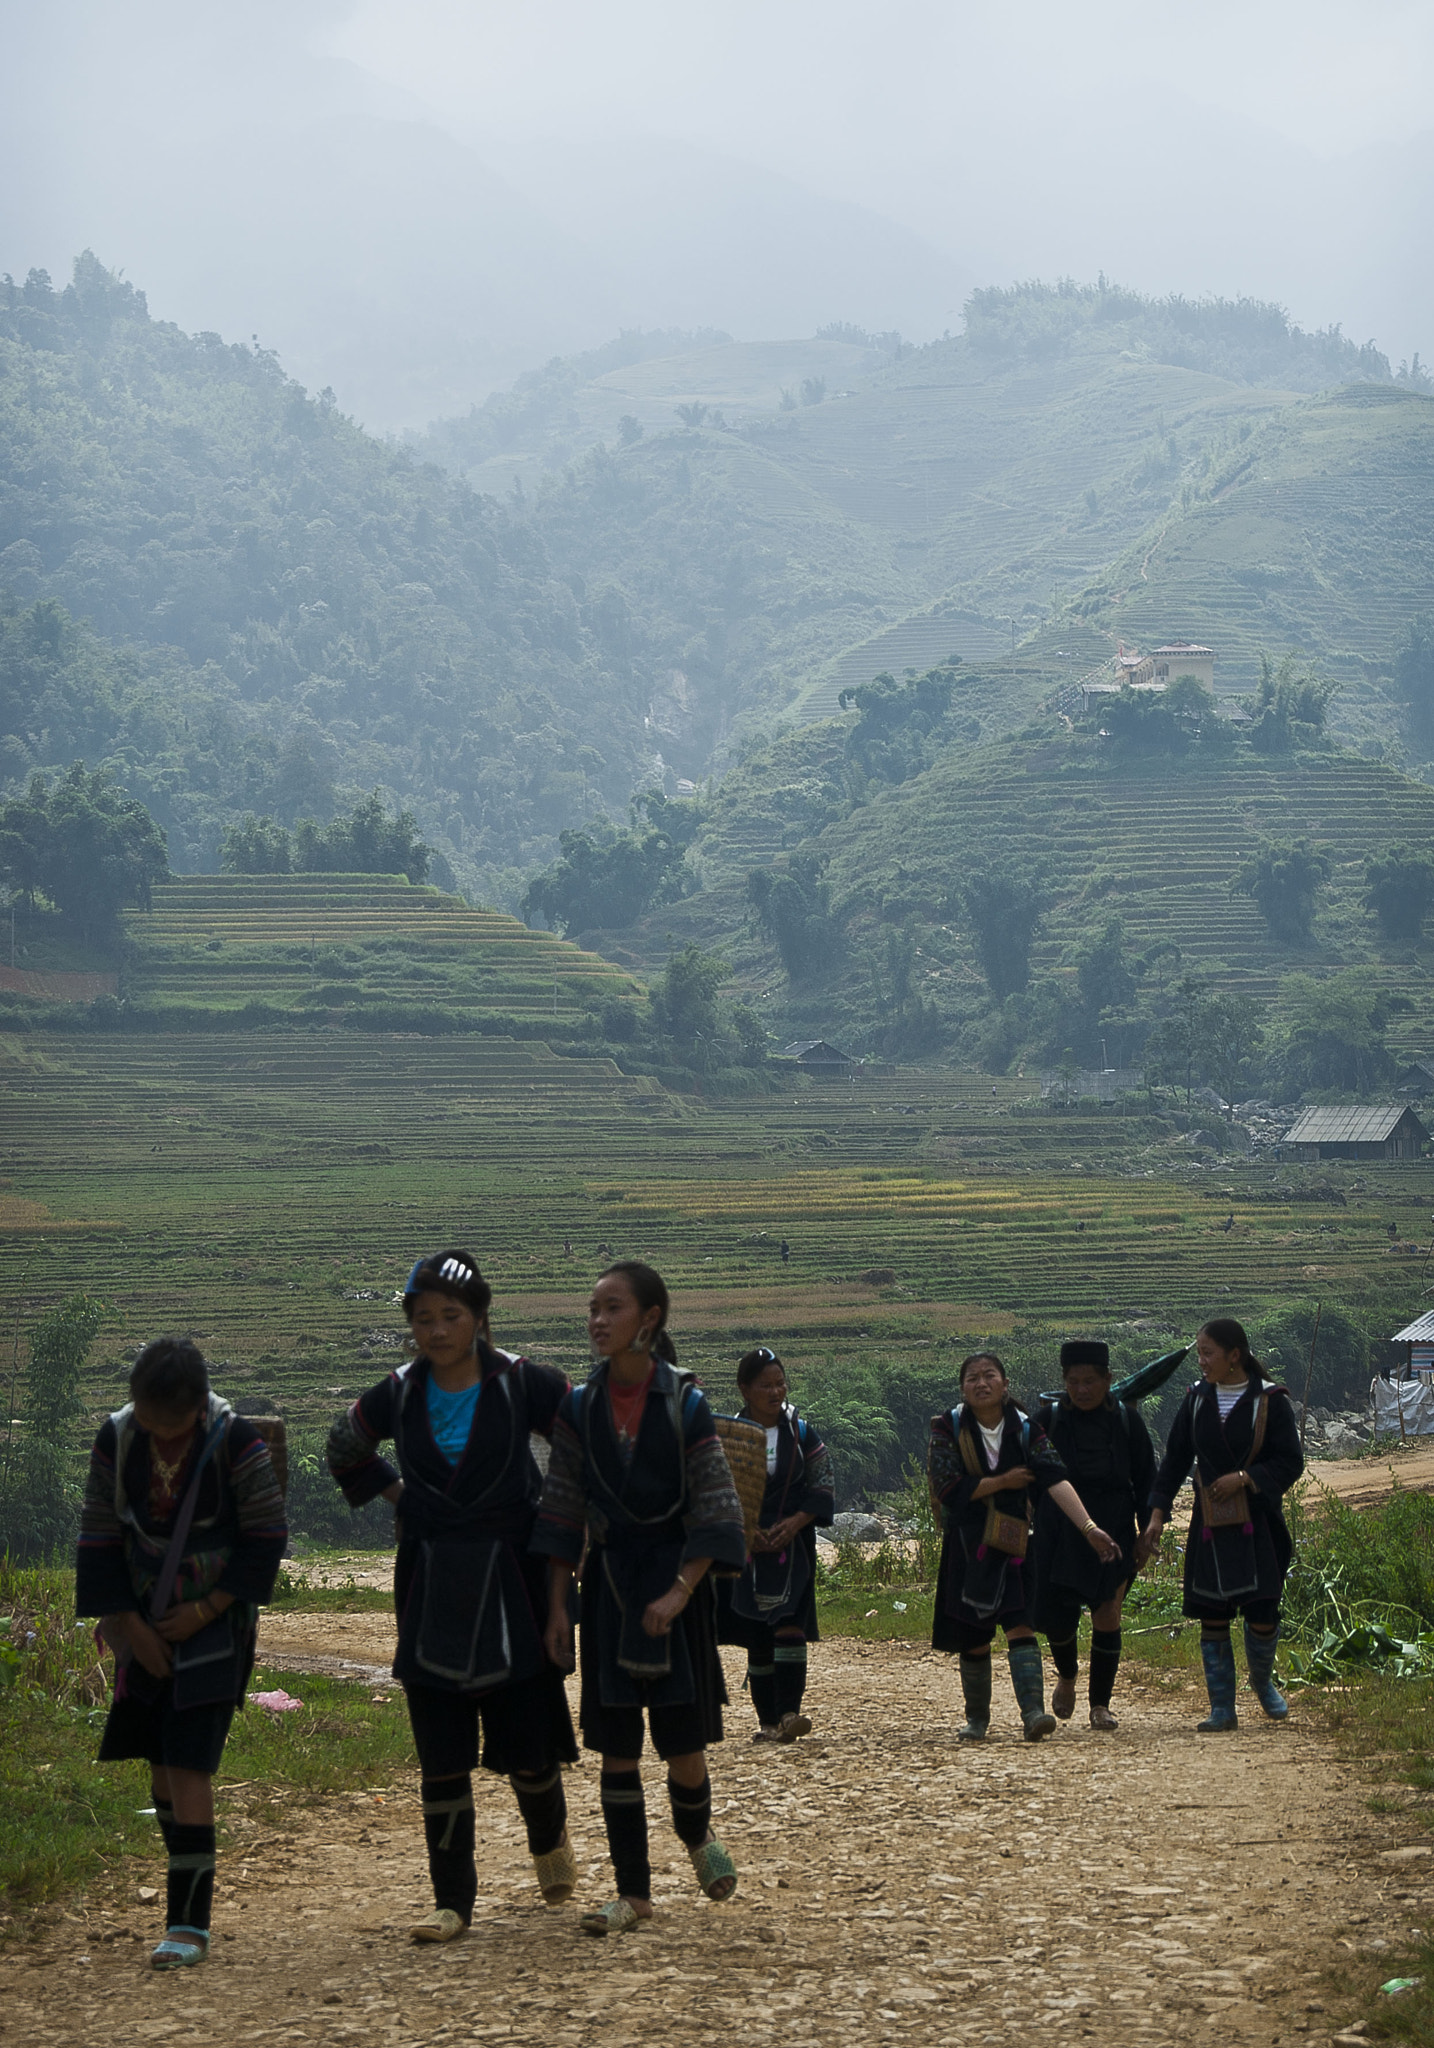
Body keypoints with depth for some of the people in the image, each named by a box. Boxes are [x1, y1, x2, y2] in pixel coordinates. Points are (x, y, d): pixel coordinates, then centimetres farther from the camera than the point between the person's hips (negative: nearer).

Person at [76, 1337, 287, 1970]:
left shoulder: (235, 1443, -15)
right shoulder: (116, 1440, -6)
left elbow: (267, 1535, -8)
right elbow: (100, 1538, 1)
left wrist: (206, 1610, -12)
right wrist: (129, 1625, -5)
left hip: (215, 1622, -4)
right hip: (148, 1624, 4)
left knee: (188, 1763, -13)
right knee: (162, 1763, 10)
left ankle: (189, 1923, -13)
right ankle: (190, 1892, 27)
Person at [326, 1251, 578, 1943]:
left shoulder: (523, 1384, -6)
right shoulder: (401, 1395, 3)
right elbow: (346, 1450, 22)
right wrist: (397, 1496, 12)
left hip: (510, 1581, -2)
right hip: (431, 1590, 2)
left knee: (527, 1746, 2)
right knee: (441, 1755, -1)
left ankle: (549, 1840, 33)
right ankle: (452, 1899, 6)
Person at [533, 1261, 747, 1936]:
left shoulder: (684, 1403, -7)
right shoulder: (581, 1406, 2)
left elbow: (715, 1512, -7)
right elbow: (562, 1511, 6)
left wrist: (679, 1592, -16)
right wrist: (557, 1605, 2)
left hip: (675, 1575, -3)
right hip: (608, 1579, 3)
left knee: (682, 1741, -1)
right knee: (616, 1747, 0)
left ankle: (696, 1836, 31)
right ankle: (633, 1892, 8)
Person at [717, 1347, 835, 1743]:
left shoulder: (800, 1432, 4)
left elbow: (821, 1490, 5)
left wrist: (795, 1522, -11)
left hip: (792, 1544, 0)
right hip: (744, 1547, 0)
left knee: (789, 1623, -17)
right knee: (756, 1636, 2)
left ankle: (789, 1713, -23)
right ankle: (767, 1721, 7)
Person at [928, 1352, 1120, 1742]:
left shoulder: (1025, 1431, -2)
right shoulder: (949, 1429, -2)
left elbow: (1056, 1481, -15)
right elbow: (948, 1488, -11)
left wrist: (1089, 1528, -26)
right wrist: (1003, 1482, -9)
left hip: (1010, 1544, 0)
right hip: (965, 1544, 0)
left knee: (1019, 1625, -16)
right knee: (972, 1636, 6)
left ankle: (1033, 1712, -26)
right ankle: (976, 1718, 22)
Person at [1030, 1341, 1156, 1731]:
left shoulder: (1126, 1420, 1)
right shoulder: (1047, 1419, -1)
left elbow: (1145, 1480, 8)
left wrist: (1148, 1532, 4)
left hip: (1113, 1529, 0)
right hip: (1059, 1533, 0)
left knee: (1107, 1615, -6)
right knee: (1055, 1616, -2)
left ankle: (1101, 1705, 8)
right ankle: (1066, 1676, 31)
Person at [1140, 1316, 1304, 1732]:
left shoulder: (1270, 1401, -5)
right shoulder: (1197, 1399, 6)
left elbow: (1290, 1462, -6)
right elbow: (1175, 1460, 10)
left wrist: (1243, 1478, -17)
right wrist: (1158, 1513, 3)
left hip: (1258, 1523, -3)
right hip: (1210, 1524, 3)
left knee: (1262, 1612, -6)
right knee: (1212, 1616, 0)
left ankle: (1262, 1681, 25)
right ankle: (1222, 1708, 8)